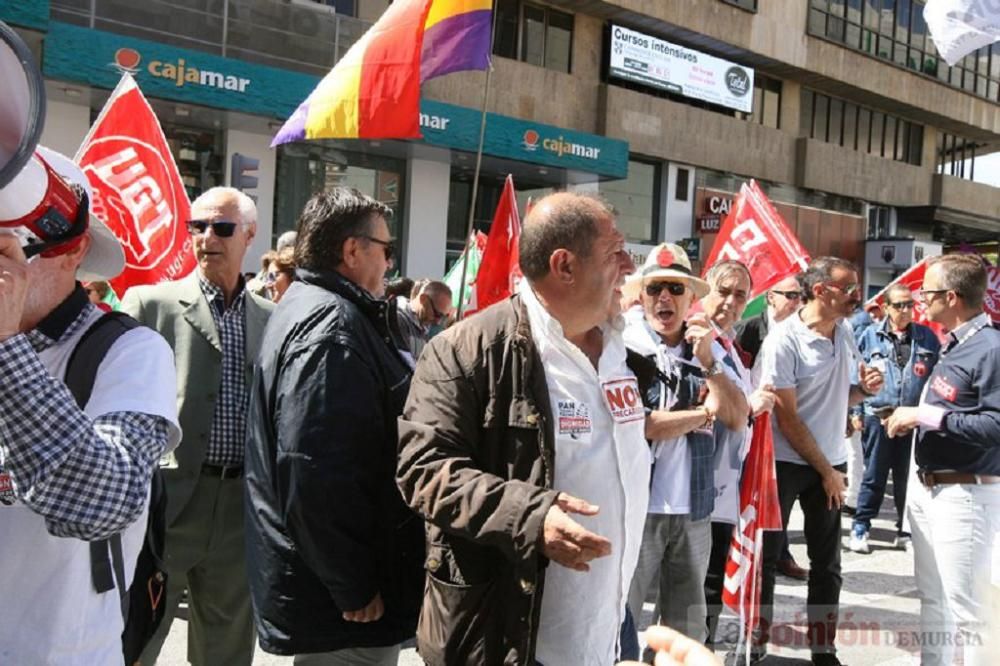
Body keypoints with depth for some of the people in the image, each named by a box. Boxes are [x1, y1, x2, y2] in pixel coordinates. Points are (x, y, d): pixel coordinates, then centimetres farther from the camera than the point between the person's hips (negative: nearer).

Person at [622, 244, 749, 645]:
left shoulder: (711, 348, 8)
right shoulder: (624, 346, -9)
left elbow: (737, 419, -1)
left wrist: (707, 360, -15)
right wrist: (703, 412, -5)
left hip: (693, 508, 5)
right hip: (636, 506, -5)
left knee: (688, 630, 17)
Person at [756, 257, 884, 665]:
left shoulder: (845, 335, 4)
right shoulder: (783, 341, -16)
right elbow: (787, 417, -15)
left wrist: (864, 389, -6)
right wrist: (826, 471, -10)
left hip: (830, 462, 6)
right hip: (784, 462, -6)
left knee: (827, 561, 11)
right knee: (766, 556, 5)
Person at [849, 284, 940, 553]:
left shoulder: (927, 337, 7)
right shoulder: (871, 335, 3)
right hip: (878, 417, -1)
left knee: (908, 479, 9)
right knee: (873, 478, 4)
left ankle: (905, 531, 21)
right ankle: (860, 528, 14)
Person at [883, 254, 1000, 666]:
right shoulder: (953, 345, 12)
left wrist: (925, 415, -23)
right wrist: (912, 418, 6)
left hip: (965, 496, -10)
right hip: (926, 490, 10)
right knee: (932, 599, 19)